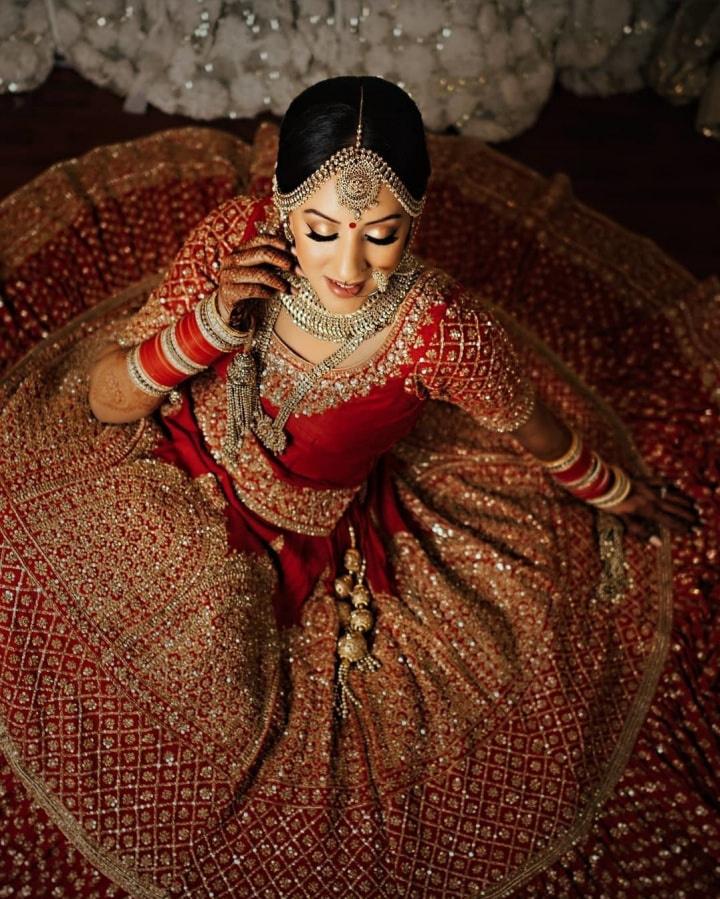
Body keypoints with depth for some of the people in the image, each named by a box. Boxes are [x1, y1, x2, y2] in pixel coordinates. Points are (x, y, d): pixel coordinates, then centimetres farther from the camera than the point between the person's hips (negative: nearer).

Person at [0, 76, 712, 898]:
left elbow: (549, 439, -11)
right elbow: (105, 403, -17)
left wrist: (630, 501, 7)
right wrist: (209, 325, -36)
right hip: (180, 479, 3)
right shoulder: (237, 238, -24)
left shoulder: (443, 334, -33)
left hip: (303, 547, -2)